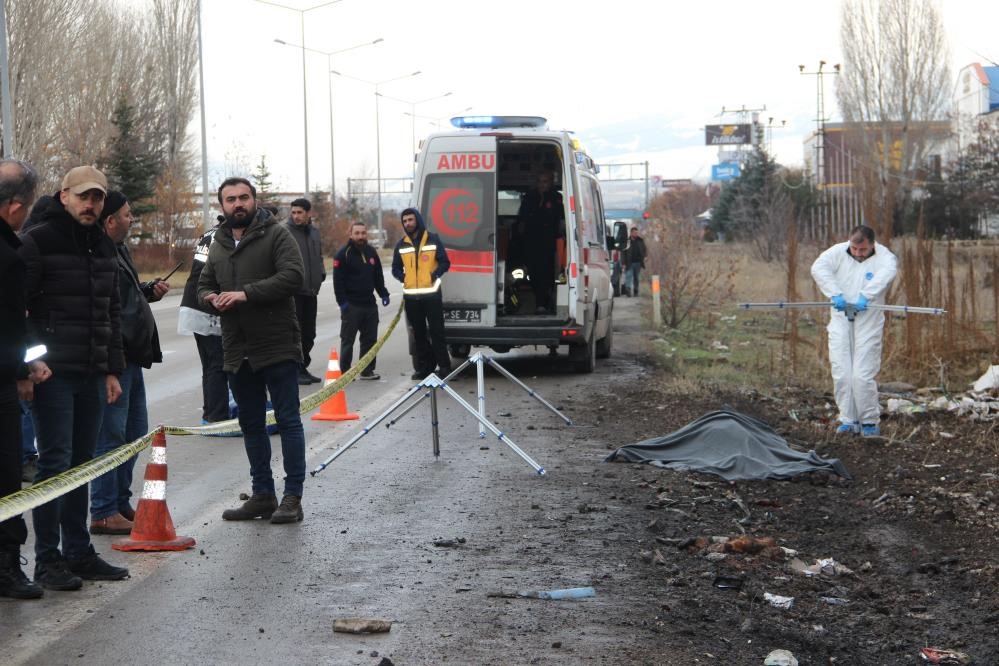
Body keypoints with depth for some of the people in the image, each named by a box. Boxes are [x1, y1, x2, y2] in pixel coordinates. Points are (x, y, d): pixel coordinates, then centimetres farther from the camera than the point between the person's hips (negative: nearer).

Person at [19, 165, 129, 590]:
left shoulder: (103, 247, 15)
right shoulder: (38, 241, -8)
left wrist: (112, 370, 16)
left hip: (92, 375, 7)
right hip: (53, 374, -7)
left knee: (80, 464, 11)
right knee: (55, 463, -6)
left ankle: (78, 553, 18)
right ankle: (47, 560, -1)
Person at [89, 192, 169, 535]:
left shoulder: (118, 249, 16)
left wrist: (150, 290, 12)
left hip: (131, 357, 11)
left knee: (135, 432, 17)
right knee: (111, 436, -6)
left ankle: (121, 503, 27)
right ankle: (104, 513, 0)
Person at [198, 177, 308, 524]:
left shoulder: (276, 234, -5)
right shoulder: (218, 245, 16)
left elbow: (293, 275, -18)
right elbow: (203, 285, 24)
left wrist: (246, 294, -21)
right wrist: (212, 298, 0)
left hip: (277, 347, -7)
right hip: (238, 352, 7)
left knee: (288, 420, -3)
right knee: (251, 424, 13)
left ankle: (293, 497, 0)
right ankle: (262, 494, 22)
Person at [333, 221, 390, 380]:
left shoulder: (371, 252, 12)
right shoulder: (343, 254, -7)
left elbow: (378, 277, 21)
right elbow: (338, 281, -11)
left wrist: (384, 294, 11)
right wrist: (342, 302, -17)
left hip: (370, 304, 6)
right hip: (351, 306, -6)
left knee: (370, 339, 9)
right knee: (347, 340, -2)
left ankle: (367, 371, 17)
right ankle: (345, 372, 3)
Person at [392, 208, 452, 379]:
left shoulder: (433, 240, 1)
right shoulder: (401, 245, 11)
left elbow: (445, 262, 2)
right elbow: (396, 268, 16)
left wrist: (435, 274, -14)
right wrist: (402, 277, -3)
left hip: (432, 294, -4)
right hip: (411, 296, 4)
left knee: (437, 332, -5)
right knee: (418, 333, 8)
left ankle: (444, 366, -1)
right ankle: (423, 367, 14)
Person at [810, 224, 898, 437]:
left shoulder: (884, 256, -4)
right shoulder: (838, 252, 3)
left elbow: (886, 273, -26)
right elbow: (819, 268, -13)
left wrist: (866, 296, -39)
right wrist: (836, 294, -26)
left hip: (868, 322, -3)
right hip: (841, 320, 3)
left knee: (863, 375, -8)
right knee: (841, 373, 1)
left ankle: (870, 420, 6)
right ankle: (848, 420, 11)